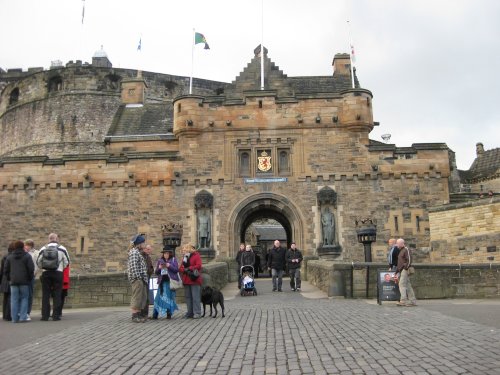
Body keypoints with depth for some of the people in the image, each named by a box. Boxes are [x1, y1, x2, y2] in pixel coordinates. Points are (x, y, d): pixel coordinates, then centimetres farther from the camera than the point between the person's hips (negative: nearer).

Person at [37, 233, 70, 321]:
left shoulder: (43, 249, 6)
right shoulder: (62, 249, 0)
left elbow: (38, 262, 9)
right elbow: (67, 262, 3)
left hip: (46, 273, 2)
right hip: (58, 273, -2)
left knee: (45, 295, 7)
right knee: (57, 295, 2)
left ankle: (45, 315, 6)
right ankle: (56, 315, 1)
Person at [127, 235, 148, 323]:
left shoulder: (137, 252, 20)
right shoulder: (134, 252, -11)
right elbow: (133, 266, -20)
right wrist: (138, 277, -21)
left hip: (141, 279, 10)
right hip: (137, 278, -10)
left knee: (142, 297, 13)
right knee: (137, 297, -7)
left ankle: (139, 314, 18)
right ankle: (134, 316, -4)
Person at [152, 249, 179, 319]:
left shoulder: (173, 259, 6)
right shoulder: (159, 261, 11)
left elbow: (177, 269, -2)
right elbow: (156, 272, 12)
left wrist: (170, 266, -15)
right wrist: (159, 268, -9)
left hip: (171, 281, -1)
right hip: (162, 281, 1)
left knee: (170, 297, 1)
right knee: (160, 297, -3)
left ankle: (169, 314, 8)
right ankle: (155, 315, 0)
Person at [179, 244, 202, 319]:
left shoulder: (196, 255, -1)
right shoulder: (184, 257, 19)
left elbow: (198, 265, -13)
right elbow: (180, 268, 13)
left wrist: (189, 268, -14)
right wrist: (185, 270, -9)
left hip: (194, 280, -7)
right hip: (186, 280, 7)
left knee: (195, 297, -6)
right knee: (188, 297, 9)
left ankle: (197, 313, -2)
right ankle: (190, 312, 16)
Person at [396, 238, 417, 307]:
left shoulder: (406, 249, -7)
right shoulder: (401, 251, 21)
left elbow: (409, 259, -16)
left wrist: (406, 268, -20)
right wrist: (398, 270, 21)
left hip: (405, 270, -9)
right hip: (401, 271, 9)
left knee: (402, 284, -14)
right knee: (408, 286, 8)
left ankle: (403, 301, -16)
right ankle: (413, 301, 11)